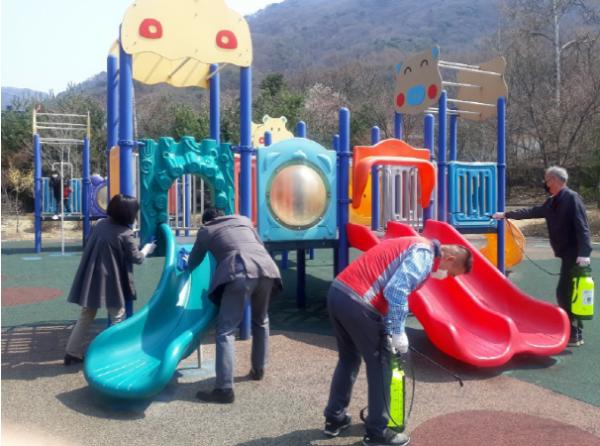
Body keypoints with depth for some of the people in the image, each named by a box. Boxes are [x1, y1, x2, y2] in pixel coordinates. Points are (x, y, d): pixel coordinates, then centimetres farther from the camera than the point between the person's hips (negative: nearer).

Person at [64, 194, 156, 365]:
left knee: (86, 316, 17)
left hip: (90, 278, 7)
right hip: (109, 281, -7)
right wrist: (147, 249, 15)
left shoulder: (100, 224, 4)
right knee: (118, 317, 8)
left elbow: (88, 246, 15)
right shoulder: (125, 234, -15)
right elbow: (137, 258, -3)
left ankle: (72, 352, 20)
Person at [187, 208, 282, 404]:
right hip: (266, 267, 5)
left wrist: (187, 263, 58)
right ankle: (258, 370, 36)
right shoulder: (243, 219, 31)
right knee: (261, 321, 26)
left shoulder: (206, 231, 24)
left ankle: (224, 389, -8)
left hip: (240, 273, -4)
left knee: (225, 331, -2)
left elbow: (192, 264, 35)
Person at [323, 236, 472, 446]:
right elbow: (396, 292, -19)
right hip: (357, 301, -9)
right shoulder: (424, 254, -6)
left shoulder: (415, 247, 24)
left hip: (338, 291, 9)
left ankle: (334, 419, 34)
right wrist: (398, 333, -9)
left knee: (348, 358, 24)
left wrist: (389, 332, 21)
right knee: (380, 365, 7)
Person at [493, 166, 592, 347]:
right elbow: (532, 212, 26)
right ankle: (573, 331, 19)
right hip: (567, 254, 9)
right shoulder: (552, 202, 14)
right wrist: (506, 214, 30)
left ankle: (575, 335, -1)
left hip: (575, 254, -9)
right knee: (567, 293, 11)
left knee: (564, 293, -9)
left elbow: (582, 227, -20)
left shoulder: (572, 198, -13)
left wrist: (584, 253, -28)